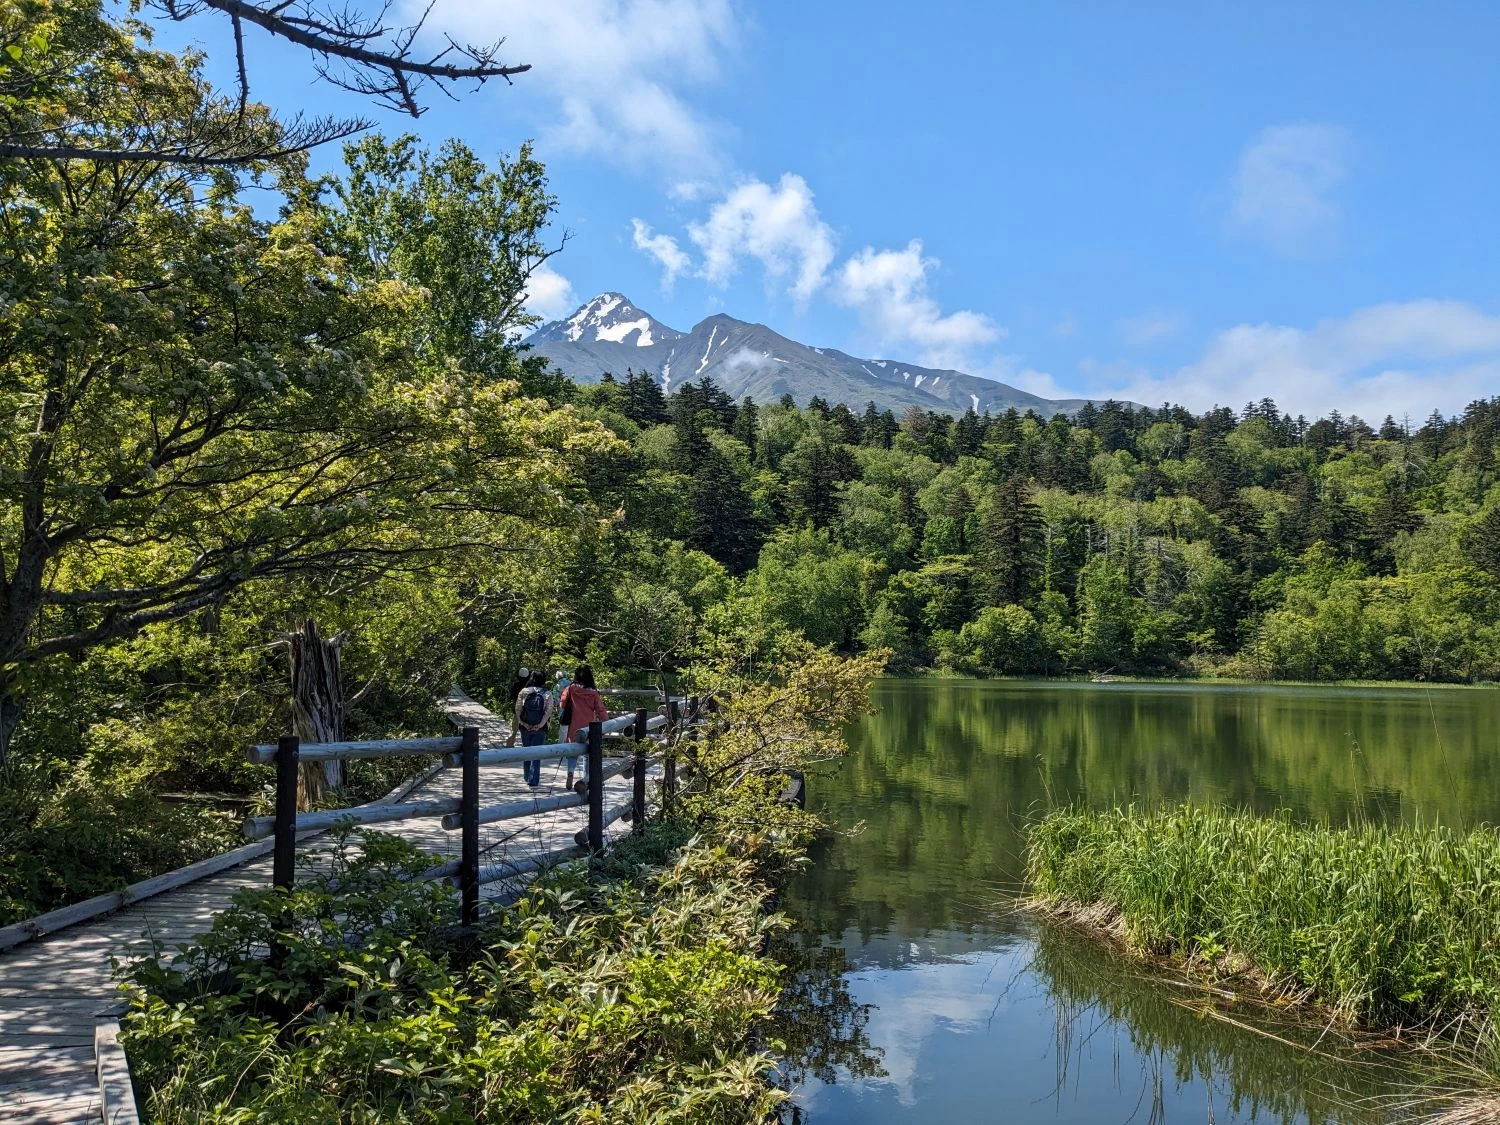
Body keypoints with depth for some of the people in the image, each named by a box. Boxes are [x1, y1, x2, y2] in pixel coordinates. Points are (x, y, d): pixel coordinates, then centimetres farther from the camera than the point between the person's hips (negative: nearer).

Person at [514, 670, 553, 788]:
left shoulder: (524, 692, 0)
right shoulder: (547, 694, -3)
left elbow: (518, 708, -5)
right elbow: (548, 711, -11)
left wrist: (523, 723, -5)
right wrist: (540, 725, -11)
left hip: (525, 727, 2)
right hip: (540, 729, -2)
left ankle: (528, 778, 27)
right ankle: (533, 781, -4)